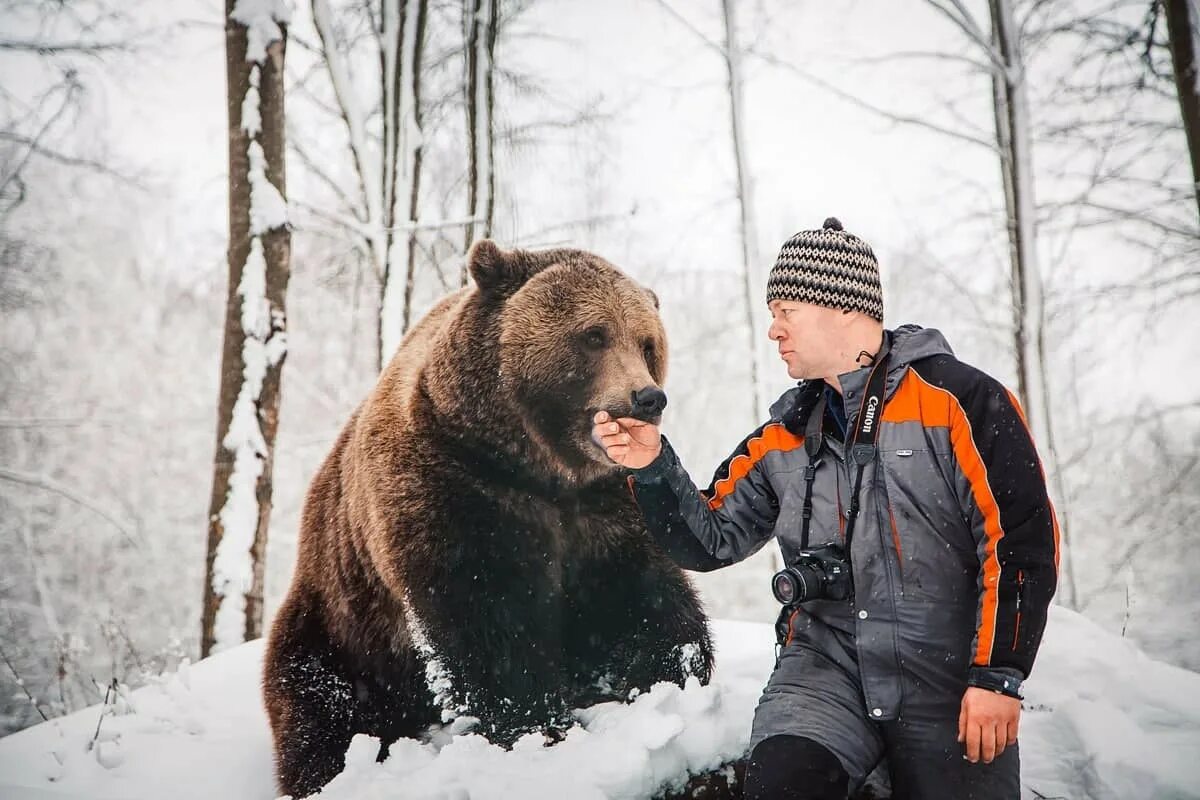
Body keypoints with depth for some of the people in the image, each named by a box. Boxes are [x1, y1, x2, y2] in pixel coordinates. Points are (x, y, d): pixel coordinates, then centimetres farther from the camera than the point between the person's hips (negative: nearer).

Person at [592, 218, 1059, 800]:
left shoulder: (958, 399, -4)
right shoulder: (783, 437, 13)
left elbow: (1022, 539, -8)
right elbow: (710, 539, 13)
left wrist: (998, 675, -11)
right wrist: (653, 467, -4)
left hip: (950, 679, -2)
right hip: (827, 664, 3)